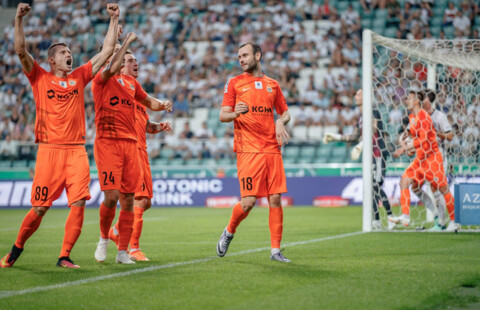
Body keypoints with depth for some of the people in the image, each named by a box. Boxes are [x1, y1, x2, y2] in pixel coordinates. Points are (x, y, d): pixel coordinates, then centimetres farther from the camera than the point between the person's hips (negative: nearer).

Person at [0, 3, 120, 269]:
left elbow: (107, 51, 17)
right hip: (49, 149, -3)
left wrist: (114, 21, 13)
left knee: (78, 204, -11)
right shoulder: (40, 78, 8)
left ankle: (64, 257, -3)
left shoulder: (79, 77, 16)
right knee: (39, 208, -2)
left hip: (76, 150, 3)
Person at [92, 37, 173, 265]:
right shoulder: (101, 78, -2)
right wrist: (127, 41, -15)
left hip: (130, 144, 6)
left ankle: (123, 252, 9)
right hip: (107, 143, -6)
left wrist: (162, 105, 10)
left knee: (128, 200, 2)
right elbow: (112, 69, -25)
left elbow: (148, 101, 33)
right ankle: (104, 238, 11)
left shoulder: (131, 82, 19)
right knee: (111, 197, -14)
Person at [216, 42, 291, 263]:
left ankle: (276, 250, 2)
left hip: (272, 149, 3)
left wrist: (281, 122, 0)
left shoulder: (272, 85, 16)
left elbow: (285, 112, 23)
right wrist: (235, 113, -20)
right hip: (248, 150, -3)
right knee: (248, 201, -11)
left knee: (275, 199, -3)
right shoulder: (234, 83, 8)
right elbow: (223, 116, 3)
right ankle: (229, 232, 17)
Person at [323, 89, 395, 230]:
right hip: (370, 155, 9)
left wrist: (360, 145, -29)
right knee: (372, 188, 6)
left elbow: (373, 131, -20)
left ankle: (390, 217, -10)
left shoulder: (373, 112, -8)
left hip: (379, 153, -9)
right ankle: (377, 221, 8)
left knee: (377, 186, -15)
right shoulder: (361, 118, 19)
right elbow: (355, 137, 25)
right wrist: (336, 137, 23)